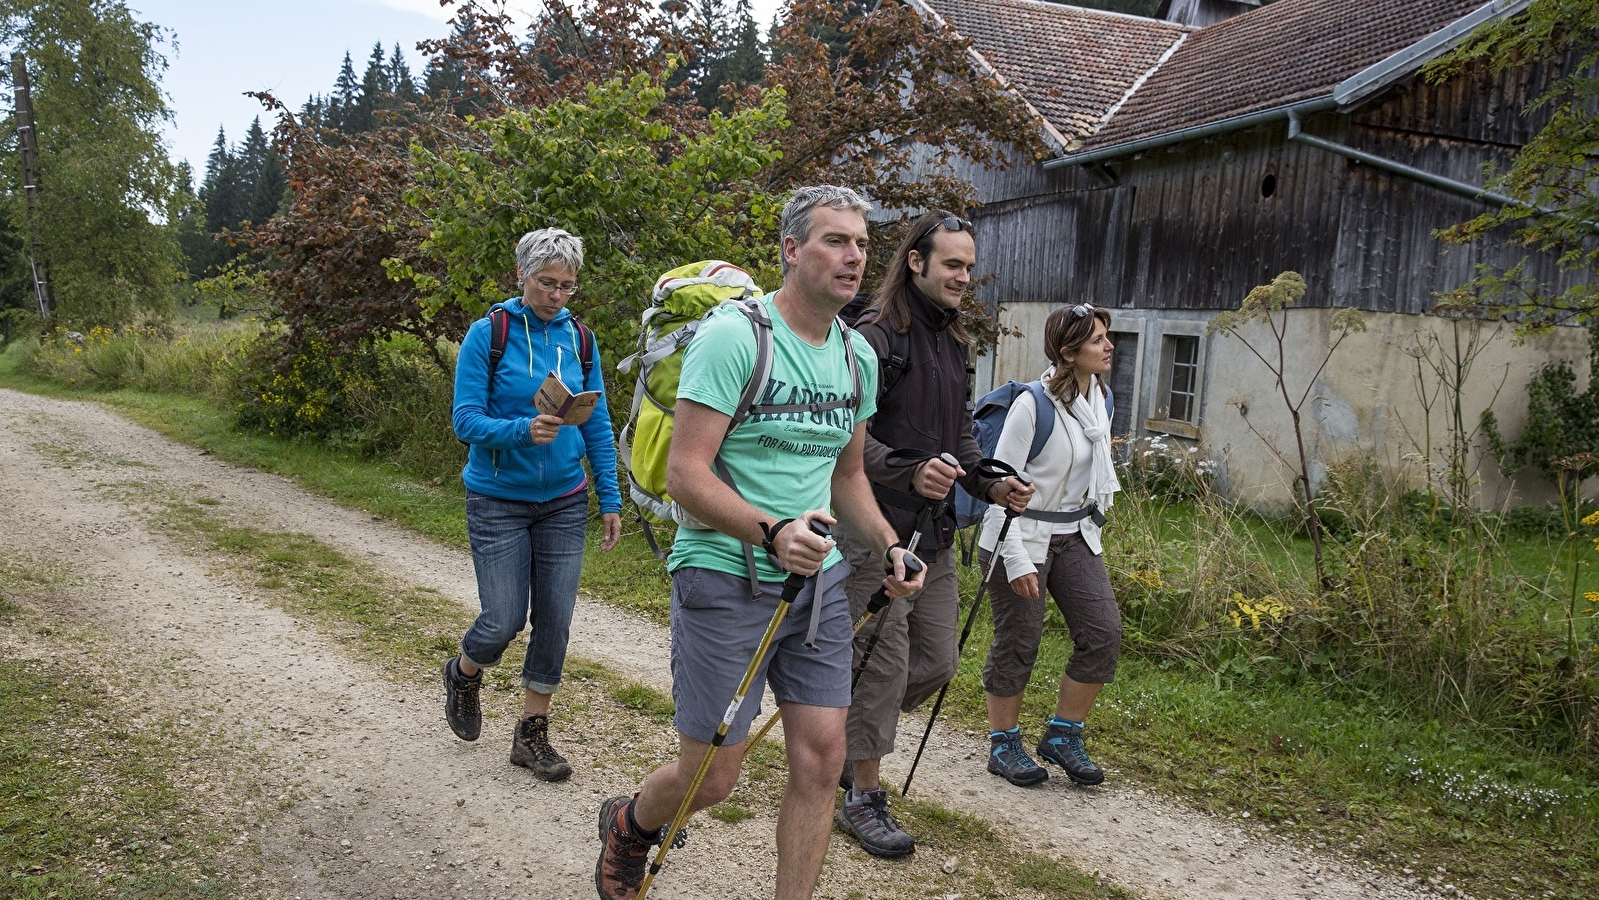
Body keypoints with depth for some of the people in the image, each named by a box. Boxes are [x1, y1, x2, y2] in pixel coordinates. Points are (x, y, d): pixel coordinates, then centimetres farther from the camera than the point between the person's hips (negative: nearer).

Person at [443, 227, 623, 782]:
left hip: (564, 503, 4)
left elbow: (598, 425, 7)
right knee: (505, 620, -2)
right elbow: (466, 420, -13)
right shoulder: (488, 334, -10)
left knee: (555, 622, 5)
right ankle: (463, 675, 33)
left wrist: (610, 498, 3)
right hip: (499, 501, -3)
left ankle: (532, 734, 21)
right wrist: (524, 430, -31)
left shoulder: (579, 338, 2)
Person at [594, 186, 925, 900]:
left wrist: (888, 546, 4)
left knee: (821, 761, 4)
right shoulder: (732, 336, -15)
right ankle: (629, 826, 39)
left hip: (818, 579, 6)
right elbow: (685, 474, -19)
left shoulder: (858, 357, 8)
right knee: (712, 776, 5)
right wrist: (772, 533, -32)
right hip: (727, 580, -6)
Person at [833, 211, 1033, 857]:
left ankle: (845, 731, 35)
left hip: (935, 535, 8)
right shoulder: (875, 333, -12)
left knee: (937, 662, 12)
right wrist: (909, 472, -32)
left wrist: (992, 486, 4)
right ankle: (863, 798, 16)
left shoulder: (955, 342, 16)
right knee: (884, 664, -1)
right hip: (876, 531, -8)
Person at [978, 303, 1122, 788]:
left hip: (1075, 535, 7)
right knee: (1018, 643, 3)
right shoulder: (1032, 405, -20)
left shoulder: (1100, 400, 3)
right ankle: (1003, 745, 22)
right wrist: (1016, 560, -20)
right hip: (1021, 538, -7)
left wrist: (1092, 526, 18)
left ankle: (1062, 736, 16)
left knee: (1105, 631, -1)